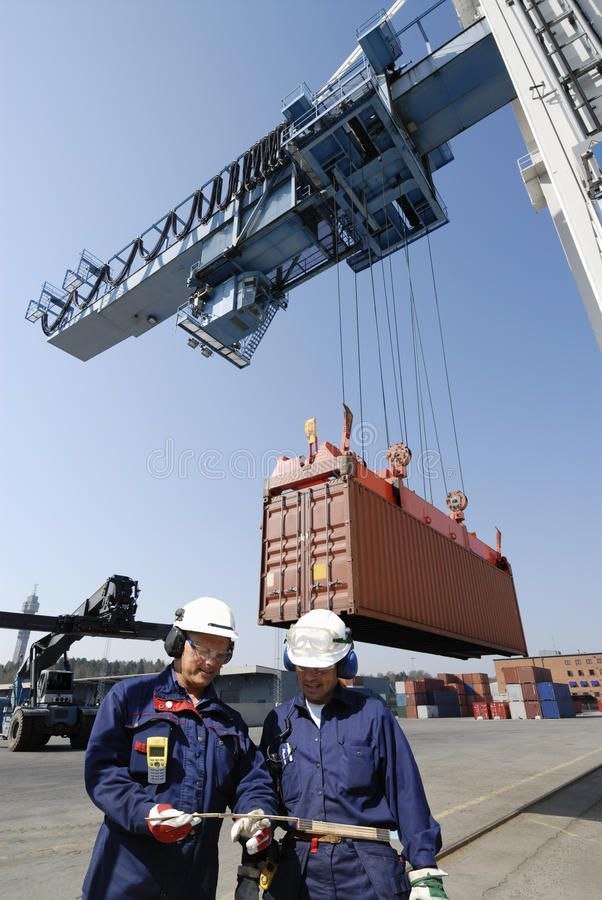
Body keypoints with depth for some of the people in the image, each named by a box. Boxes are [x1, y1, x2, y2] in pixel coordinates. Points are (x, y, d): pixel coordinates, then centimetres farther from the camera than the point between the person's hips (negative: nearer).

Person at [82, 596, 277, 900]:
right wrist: (144, 813, -24)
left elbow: (252, 778, 5)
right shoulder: (130, 696, -6)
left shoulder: (230, 721, 9)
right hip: (128, 873, -4)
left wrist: (258, 813, -16)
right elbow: (102, 769, -11)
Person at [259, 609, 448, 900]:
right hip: (298, 867, 3)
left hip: (368, 868, -2)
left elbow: (405, 793, -5)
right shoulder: (279, 720, 2)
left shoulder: (371, 713, -7)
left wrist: (424, 869, -7)